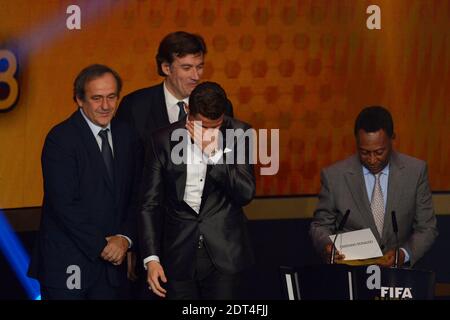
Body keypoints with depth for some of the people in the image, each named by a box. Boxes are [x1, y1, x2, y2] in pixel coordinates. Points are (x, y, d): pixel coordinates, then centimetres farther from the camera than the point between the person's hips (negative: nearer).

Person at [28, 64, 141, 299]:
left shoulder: (126, 137, 10)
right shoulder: (60, 139, -10)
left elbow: (134, 197, 12)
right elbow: (64, 204, -15)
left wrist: (125, 238, -4)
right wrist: (101, 245, -13)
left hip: (111, 262, 5)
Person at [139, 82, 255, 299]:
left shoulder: (239, 134, 0)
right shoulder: (164, 140, 1)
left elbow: (246, 193, -7)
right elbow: (151, 204, 3)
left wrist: (213, 152, -15)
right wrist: (151, 258, -5)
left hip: (223, 254, 0)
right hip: (179, 255, 1)